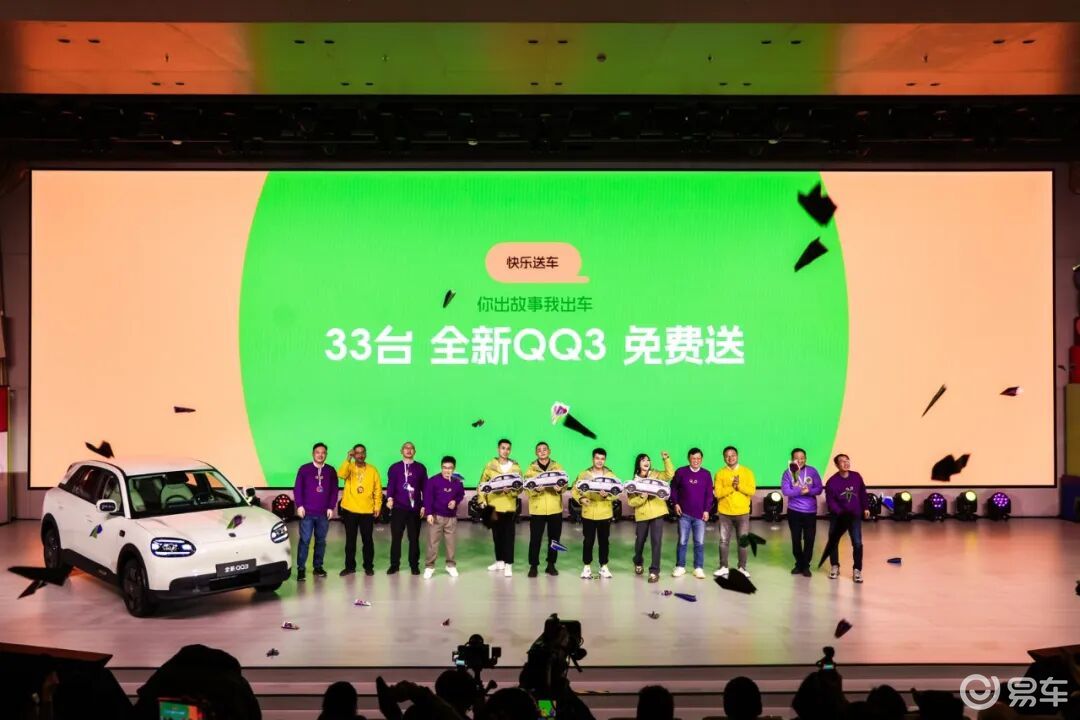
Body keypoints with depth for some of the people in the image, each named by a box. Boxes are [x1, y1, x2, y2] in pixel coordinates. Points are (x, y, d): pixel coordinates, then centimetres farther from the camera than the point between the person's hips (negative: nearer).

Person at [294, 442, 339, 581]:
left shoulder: (330, 471, 7)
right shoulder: (304, 469, 1)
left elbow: (334, 490, 8)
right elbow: (297, 489, 0)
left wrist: (331, 507, 1)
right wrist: (299, 506, -7)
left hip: (323, 513, 2)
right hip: (307, 512, -2)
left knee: (321, 541, 8)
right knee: (304, 540, -5)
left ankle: (318, 567, 18)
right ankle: (300, 569, -1)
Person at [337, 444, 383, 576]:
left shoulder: (372, 470, 4)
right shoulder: (349, 467, 2)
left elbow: (378, 490, 3)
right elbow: (341, 474, -22)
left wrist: (377, 506, -3)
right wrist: (348, 459, -30)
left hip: (367, 511, 0)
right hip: (350, 510, 0)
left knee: (367, 540, 5)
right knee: (350, 540, 8)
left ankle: (368, 566, 15)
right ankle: (350, 566, 17)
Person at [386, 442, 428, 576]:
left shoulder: (421, 468, 9)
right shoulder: (394, 468, 7)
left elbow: (425, 488, 9)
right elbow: (390, 484, -5)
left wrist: (424, 505, 3)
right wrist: (390, 498, -23)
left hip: (415, 508, 1)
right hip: (398, 507, -1)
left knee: (414, 538, 5)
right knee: (396, 537, 2)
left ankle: (414, 565, 13)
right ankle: (394, 564, 12)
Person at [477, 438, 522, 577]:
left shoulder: (515, 467, 3)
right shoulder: (490, 465, 4)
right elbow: (482, 483, 6)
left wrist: (511, 490, -17)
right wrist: (482, 500, -4)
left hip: (509, 505, -1)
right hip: (494, 504, 1)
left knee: (508, 535, -3)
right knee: (497, 534, 11)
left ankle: (508, 564, 0)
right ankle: (499, 561, 24)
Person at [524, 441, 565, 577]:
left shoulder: (558, 467, 8)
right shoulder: (530, 469, 4)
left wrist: (560, 489, -21)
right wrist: (536, 489, -26)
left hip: (555, 509, 2)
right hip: (537, 509, -2)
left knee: (554, 538, 8)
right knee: (535, 538, -2)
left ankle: (551, 565, 20)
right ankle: (533, 566, 8)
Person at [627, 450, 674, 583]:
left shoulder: (656, 475, 4)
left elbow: (670, 474, -14)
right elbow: (631, 501, -4)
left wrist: (666, 459, -22)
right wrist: (641, 497, -22)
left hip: (657, 513, -1)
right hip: (641, 515, 1)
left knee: (656, 542, -7)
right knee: (640, 541, 14)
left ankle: (654, 571, -2)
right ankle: (638, 563, 41)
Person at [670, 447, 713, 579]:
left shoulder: (706, 474, 3)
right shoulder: (681, 472, -1)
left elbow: (709, 494, 5)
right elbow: (673, 488, 7)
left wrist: (706, 510, -1)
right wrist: (675, 504, -1)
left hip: (700, 514, 1)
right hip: (684, 514, -1)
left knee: (699, 542, 4)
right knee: (682, 541, 5)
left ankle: (699, 568, 13)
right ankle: (680, 567, 15)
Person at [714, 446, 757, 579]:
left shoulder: (747, 472, 0)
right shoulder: (720, 473, 0)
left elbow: (752, 491, -7)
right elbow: (718, 493, -9)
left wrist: (739, 486, -21)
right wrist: (732, 487, -21)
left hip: (742, 513, 0)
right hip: (725, 513, 0)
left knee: (743, 542, 5)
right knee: (724, 541, 4)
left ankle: (742, 568, 16)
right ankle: (723, 568, 13)